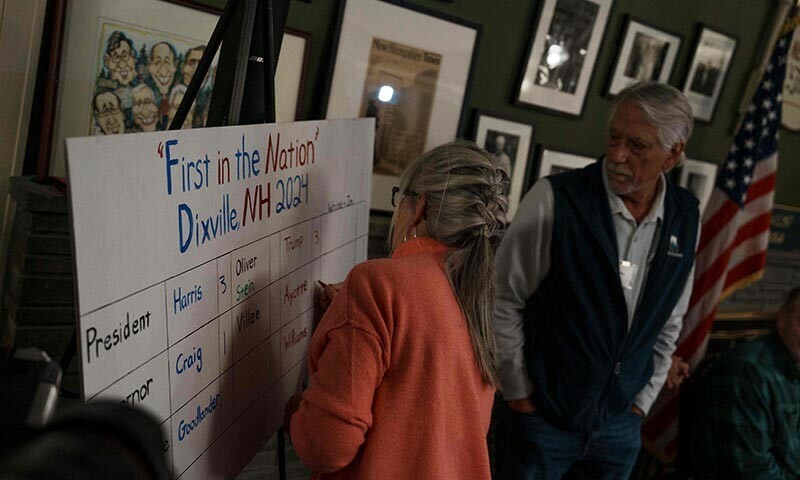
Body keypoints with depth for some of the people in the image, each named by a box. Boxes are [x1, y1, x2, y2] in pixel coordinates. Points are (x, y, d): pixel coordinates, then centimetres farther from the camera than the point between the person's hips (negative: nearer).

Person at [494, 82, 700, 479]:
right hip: (542, 416, -4)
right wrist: (519, 392, -6)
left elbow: (670, 321, 9)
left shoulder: (687, 218, -4)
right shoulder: (555, 199, -19)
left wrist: (643, 399, 9)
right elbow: (504, 300, -11)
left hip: (622, 425, 4)